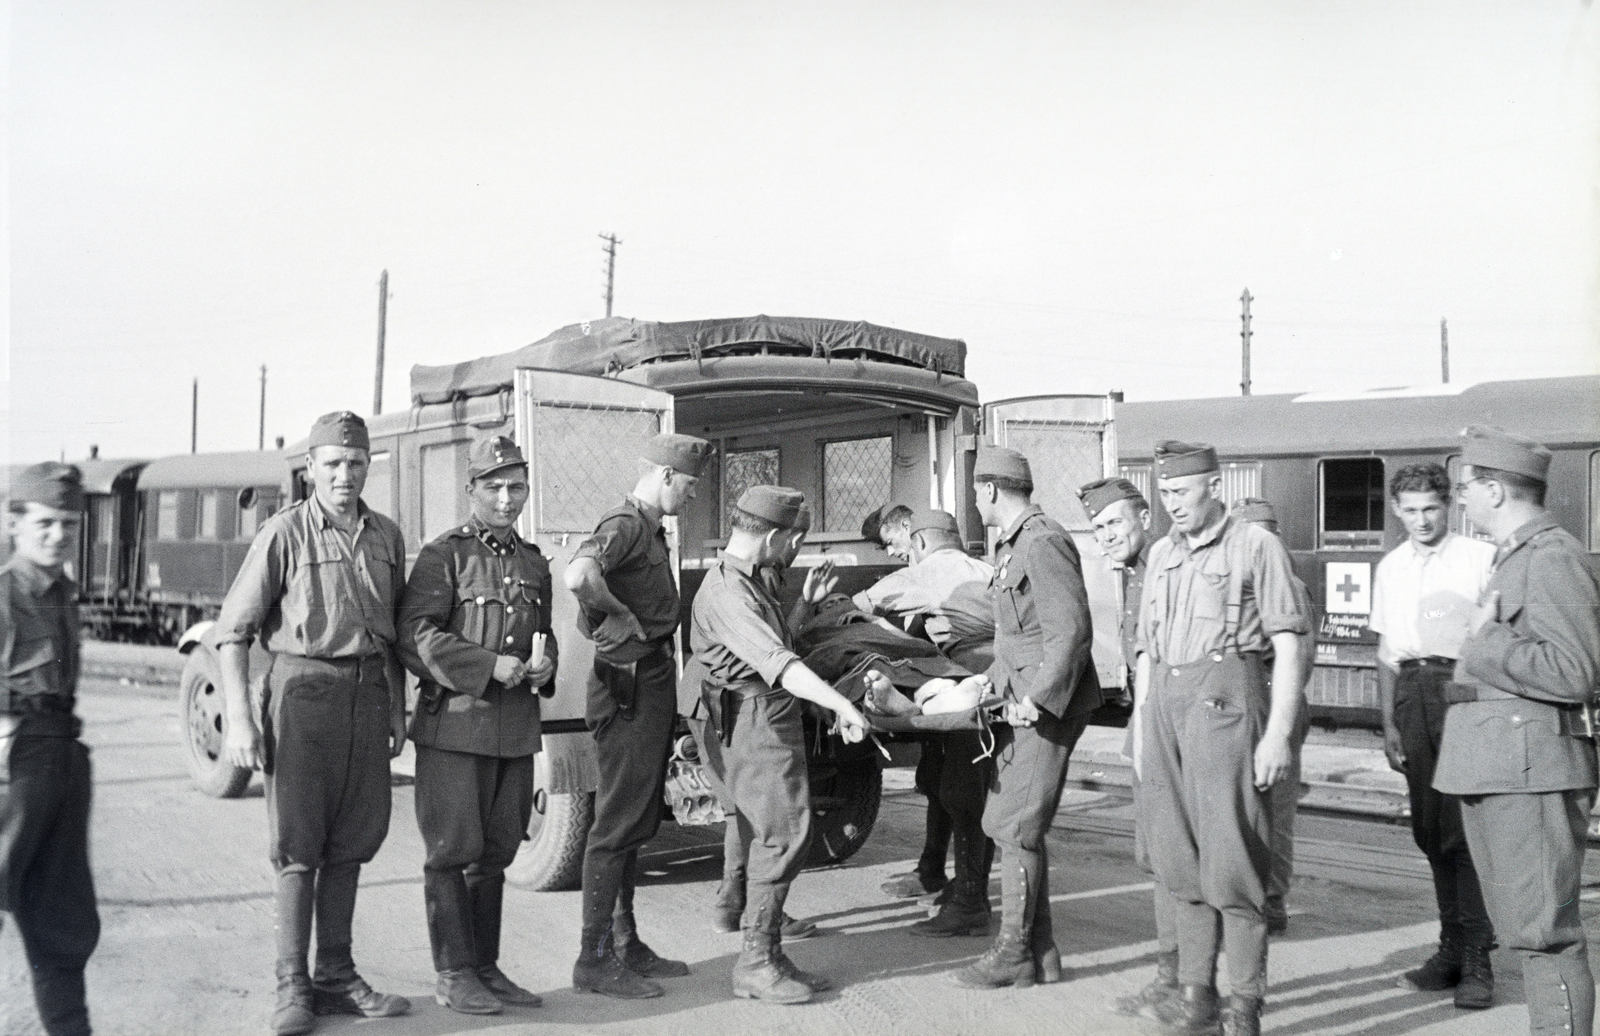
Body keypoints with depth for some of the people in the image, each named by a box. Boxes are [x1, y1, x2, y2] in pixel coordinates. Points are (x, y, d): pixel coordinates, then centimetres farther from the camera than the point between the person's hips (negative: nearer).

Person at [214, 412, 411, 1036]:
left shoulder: (386, 537, 10)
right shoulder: (285, 533, -6)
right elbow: (232, 629, -7)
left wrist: (398, 709, 14)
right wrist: (239, 719, -13)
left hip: (368, 694, 5)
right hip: (303, 690, -5)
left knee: (350, 845, 10)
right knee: (299, 848, -2)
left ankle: (337, 978, 20)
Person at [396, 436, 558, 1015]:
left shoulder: (534, 564, 16)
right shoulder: (443, 555, -4)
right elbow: (416, 635, -14)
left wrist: (545, 666, 3)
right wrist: (489, 666, -20)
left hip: (517, 729, 6)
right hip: (455, 723, -6)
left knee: (496, 853, 13)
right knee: (452, 851, -1)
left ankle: (485, 968, 23)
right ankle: (453, 975, 9)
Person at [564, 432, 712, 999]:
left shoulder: (652, 531, 18)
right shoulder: (625, 525, -15)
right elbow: (579, 574, -36)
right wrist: (617, 614, -21)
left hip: (654, 681, 10)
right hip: (630, 685, -10)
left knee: (636, 823, 16)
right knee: (617, 824, -5)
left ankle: (626, 946, 27)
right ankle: (595, 959, 3)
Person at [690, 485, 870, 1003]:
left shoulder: (747, 578, 15)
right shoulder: (727, 593, -21)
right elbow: (777, 661, -34)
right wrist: (840, 703, -40)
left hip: (776, 715, 10)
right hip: (757, 717, -10)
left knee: (770, 835, 12)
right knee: (782, 836, -10)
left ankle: (768, 956, 19)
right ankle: (755, 964, -3)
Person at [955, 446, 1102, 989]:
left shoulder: (1043, 544, -16)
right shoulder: (1012, 546, 17)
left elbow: (1072, 633, -21)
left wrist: (1036, 700, -22)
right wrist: (992, 679, 28)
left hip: (1046, 707, -10)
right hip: (1021, 700, 10)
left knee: (1017, 826, -6)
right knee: (1005, 821, 11)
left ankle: (1016, 955, 5)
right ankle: (1040, 953, 19)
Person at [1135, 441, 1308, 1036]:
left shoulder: (1256, 547, -2)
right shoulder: (1161, 555, 17)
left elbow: (1288, 647, -5)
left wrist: (1278, 734, -12)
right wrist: (1141, 729, 15)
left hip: (1224, 701, -6)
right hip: (1164, 704, 6)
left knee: (1230, 862, -6)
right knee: (1179, 861, 8)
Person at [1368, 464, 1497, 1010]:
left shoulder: (1480, 557, -1)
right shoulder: (1390, 567, 14)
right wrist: (1389, 721, 13)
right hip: (1412, 691, 5)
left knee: (1462, 829, -8)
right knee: (1429, 830, 9)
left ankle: (1476, 960, 1)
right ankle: (1452, 949, 20)